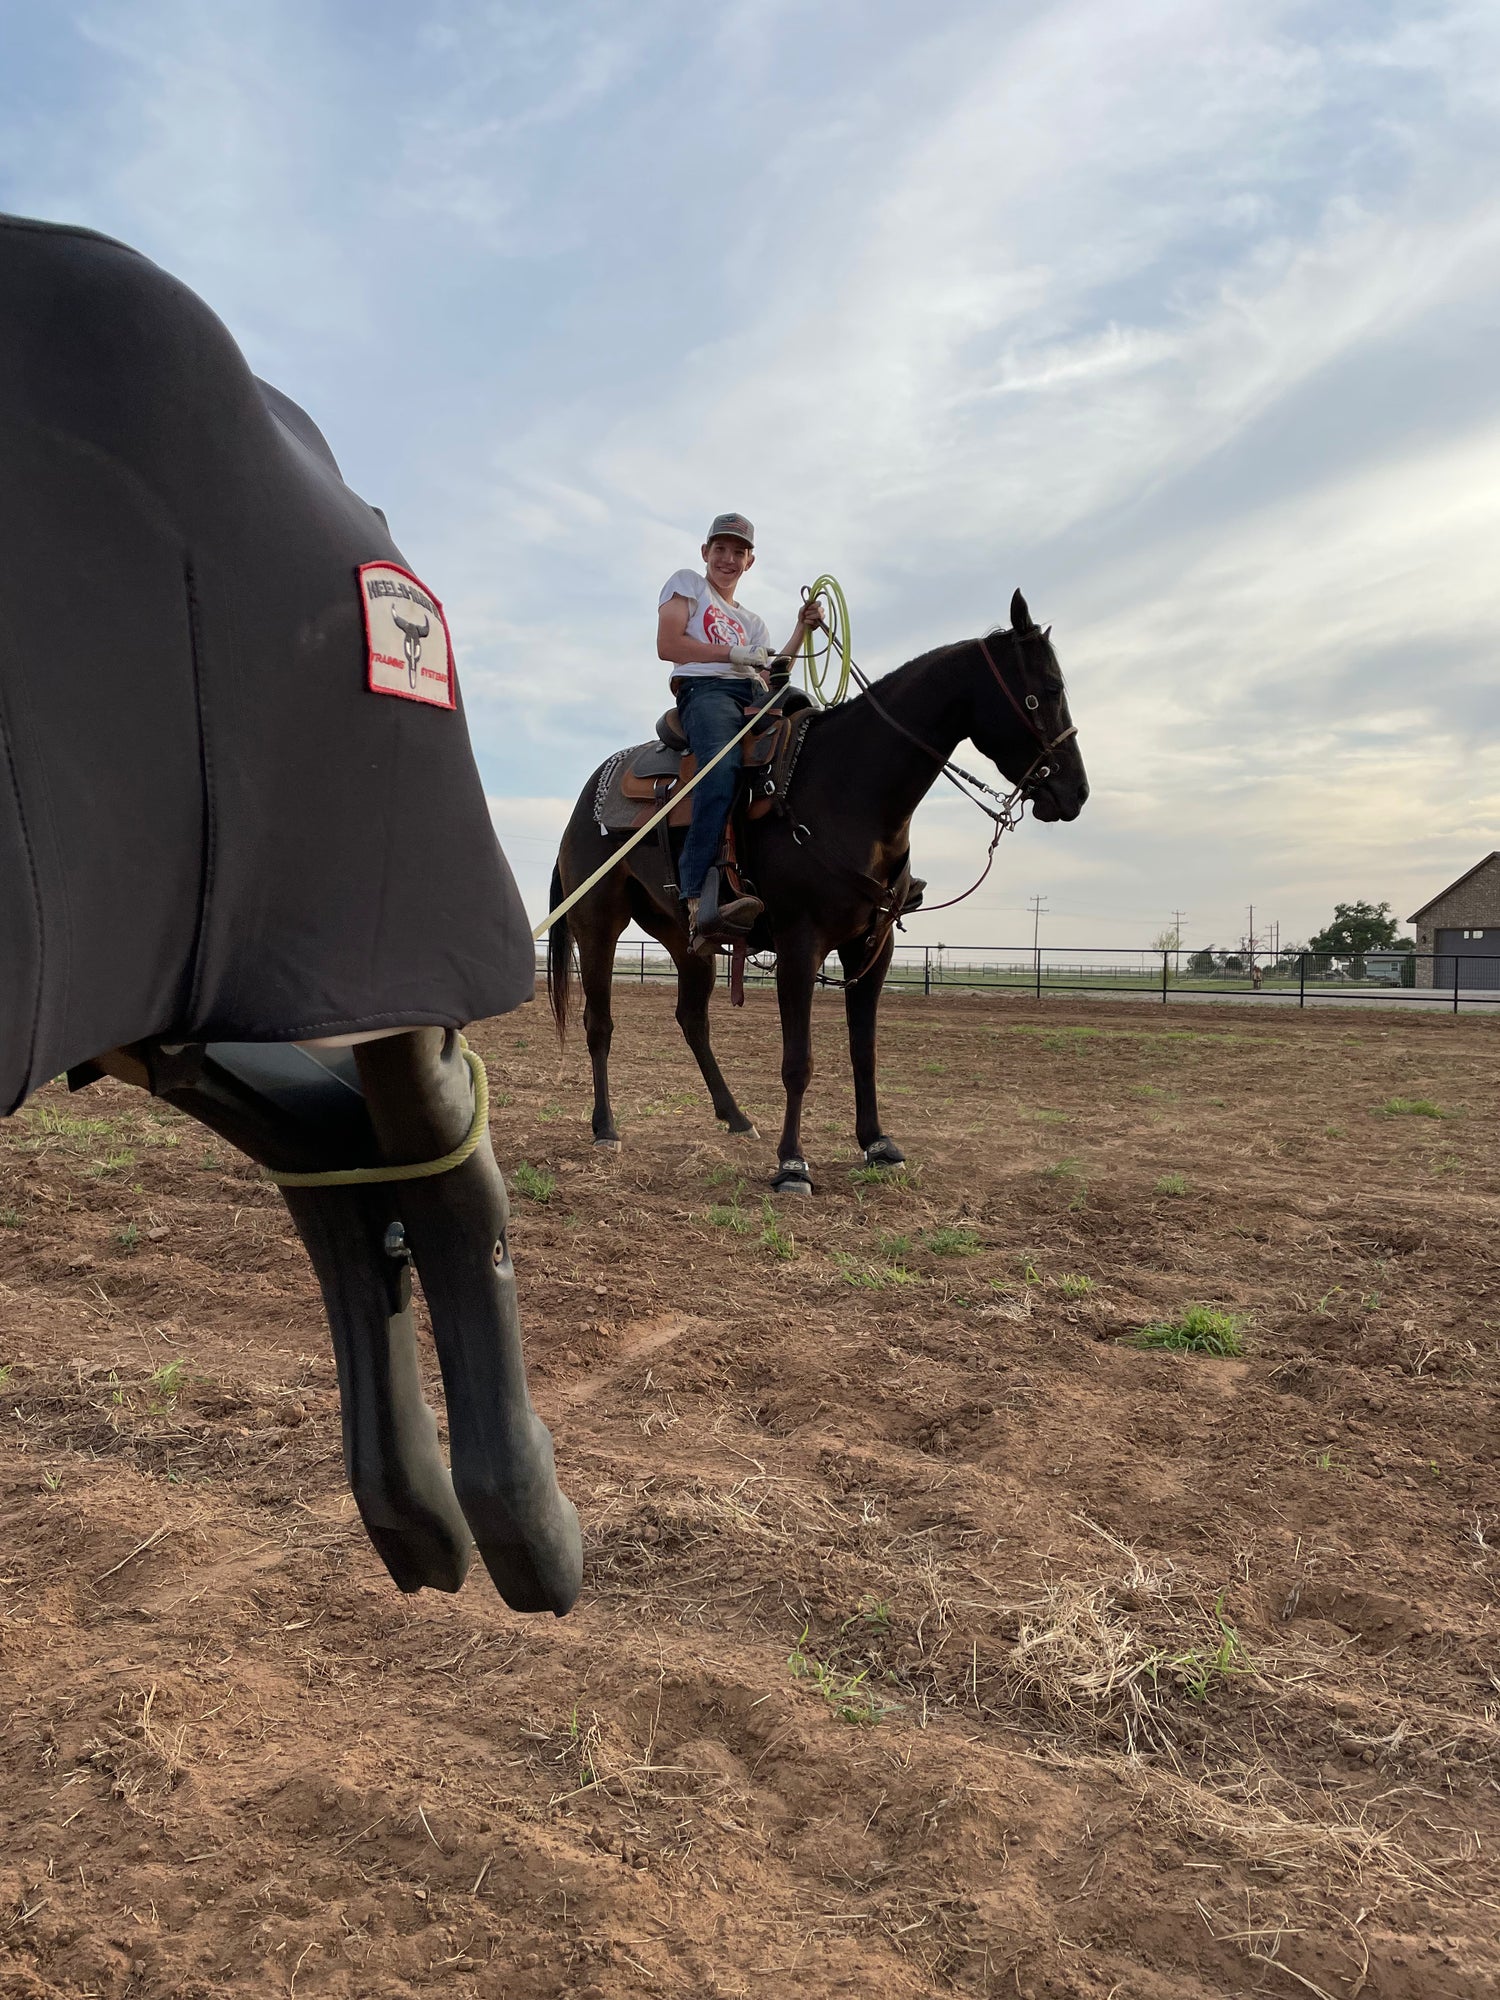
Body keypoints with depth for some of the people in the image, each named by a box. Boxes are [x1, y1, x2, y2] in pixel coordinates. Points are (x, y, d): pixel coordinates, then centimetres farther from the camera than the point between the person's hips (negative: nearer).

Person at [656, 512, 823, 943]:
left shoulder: (752, 623, 36)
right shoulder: (687, 584, 20)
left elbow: (770, 673, 20)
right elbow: (668, 645, 4)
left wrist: (801, 631, 11)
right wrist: (734, 654, -1)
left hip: (755, 697, 7)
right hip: (705, 689, -7)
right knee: (723, 766, -38)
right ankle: (700, 900, -53)